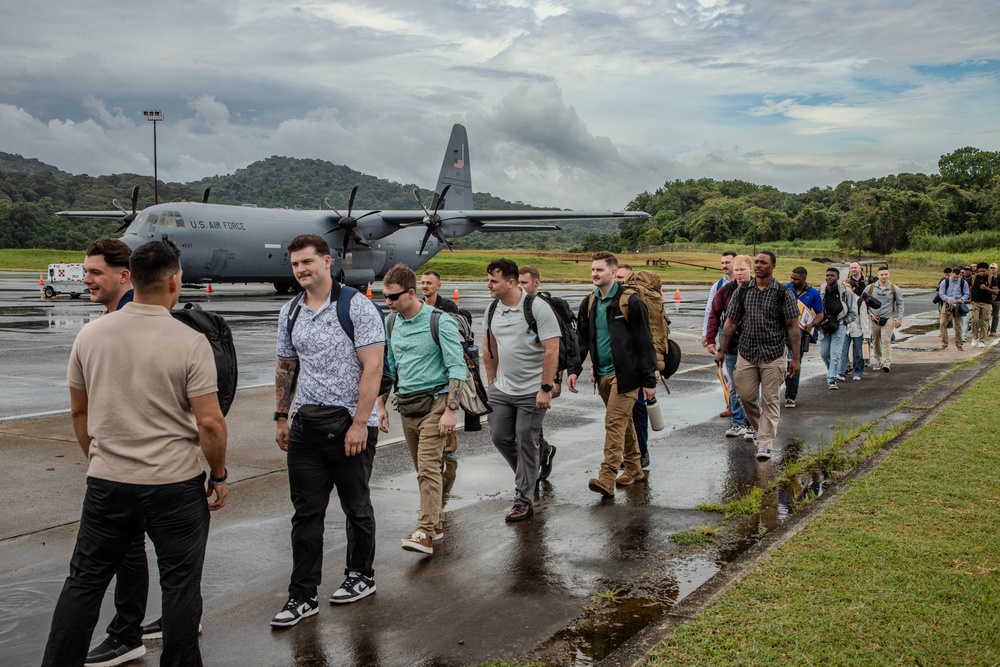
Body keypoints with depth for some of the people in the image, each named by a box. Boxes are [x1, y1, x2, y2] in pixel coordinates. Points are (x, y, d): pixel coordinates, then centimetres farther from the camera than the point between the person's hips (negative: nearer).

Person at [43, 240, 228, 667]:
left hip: (106, 483, 4)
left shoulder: (90, 335, 0)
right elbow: (209, 422, -14)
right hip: (175, 486, -3)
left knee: (84, 581, 15)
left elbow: (79, 412, 9)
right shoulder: (190, 342, -13)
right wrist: (219, 477, -1)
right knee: (179, 584, 9)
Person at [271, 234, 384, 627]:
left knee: (356, 506, 10)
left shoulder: (357, 306, -10)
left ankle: (361, 576, 29)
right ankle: (303, 596, 13)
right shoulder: (290, 313, 9)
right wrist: (281, 417, 16)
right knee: (306, 512, 6)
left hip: (350, 423, -5)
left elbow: (372, 366, -14)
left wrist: (359, 423, -18)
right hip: (306, 424, 5)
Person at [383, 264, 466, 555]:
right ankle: (436, 521, 24)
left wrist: (451, 410, -18)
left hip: (434, 402, -6)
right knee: (421, 469, 12)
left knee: (428, 467, -14)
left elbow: (457, 368, -12)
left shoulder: (440, 322, -11)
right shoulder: (392, 324, 8)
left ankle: (425, 533, -17)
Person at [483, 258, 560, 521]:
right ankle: (528, 477, 36)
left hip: (532, 392, -6)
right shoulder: (492, 309, 5)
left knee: (526, 445, 0)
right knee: (499, 437, 11)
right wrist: (490, 382, 16)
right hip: (502, 389, 6)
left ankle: (524, 501, 11)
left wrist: (546, 389, -19)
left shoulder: (537, 308, -15)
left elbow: (552, 351, -16)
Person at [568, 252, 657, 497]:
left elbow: (644, 341, -10)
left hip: (625, 374, -6)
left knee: (615, 424, -11)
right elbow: (582, 339, 16)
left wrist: (649, 380, -11)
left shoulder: (630, 301, -10)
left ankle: (607, 479, -13)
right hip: (602, 375, 6)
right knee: (623, 422, 16)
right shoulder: (589, 304, 9)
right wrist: (574, 369, 4)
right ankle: (634, 469, 28)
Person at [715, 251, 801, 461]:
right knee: (745, 396, 6)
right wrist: (721, 350, 3)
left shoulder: (783, 293, -3)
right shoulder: (742, 292, 5)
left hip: (773, 356, -3)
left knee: (770, 400, 0)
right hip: (746, 354, 3)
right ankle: (760, 427, 32)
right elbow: (730, 322, 8)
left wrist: (795, 358, -9)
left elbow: (792, 326, -4)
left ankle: (764, 444, 6)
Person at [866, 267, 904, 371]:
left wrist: (899, 319, 2)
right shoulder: (870, 288, 3)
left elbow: (900, 304, 10)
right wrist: (869, 314, 0)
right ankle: (876, 361, 23)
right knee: (875, 342, 8)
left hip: (888, 319, -1)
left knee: (886, 340, -13)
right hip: (874, 319, 1)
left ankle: (887, 363, -16)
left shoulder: (894, 289, 5)